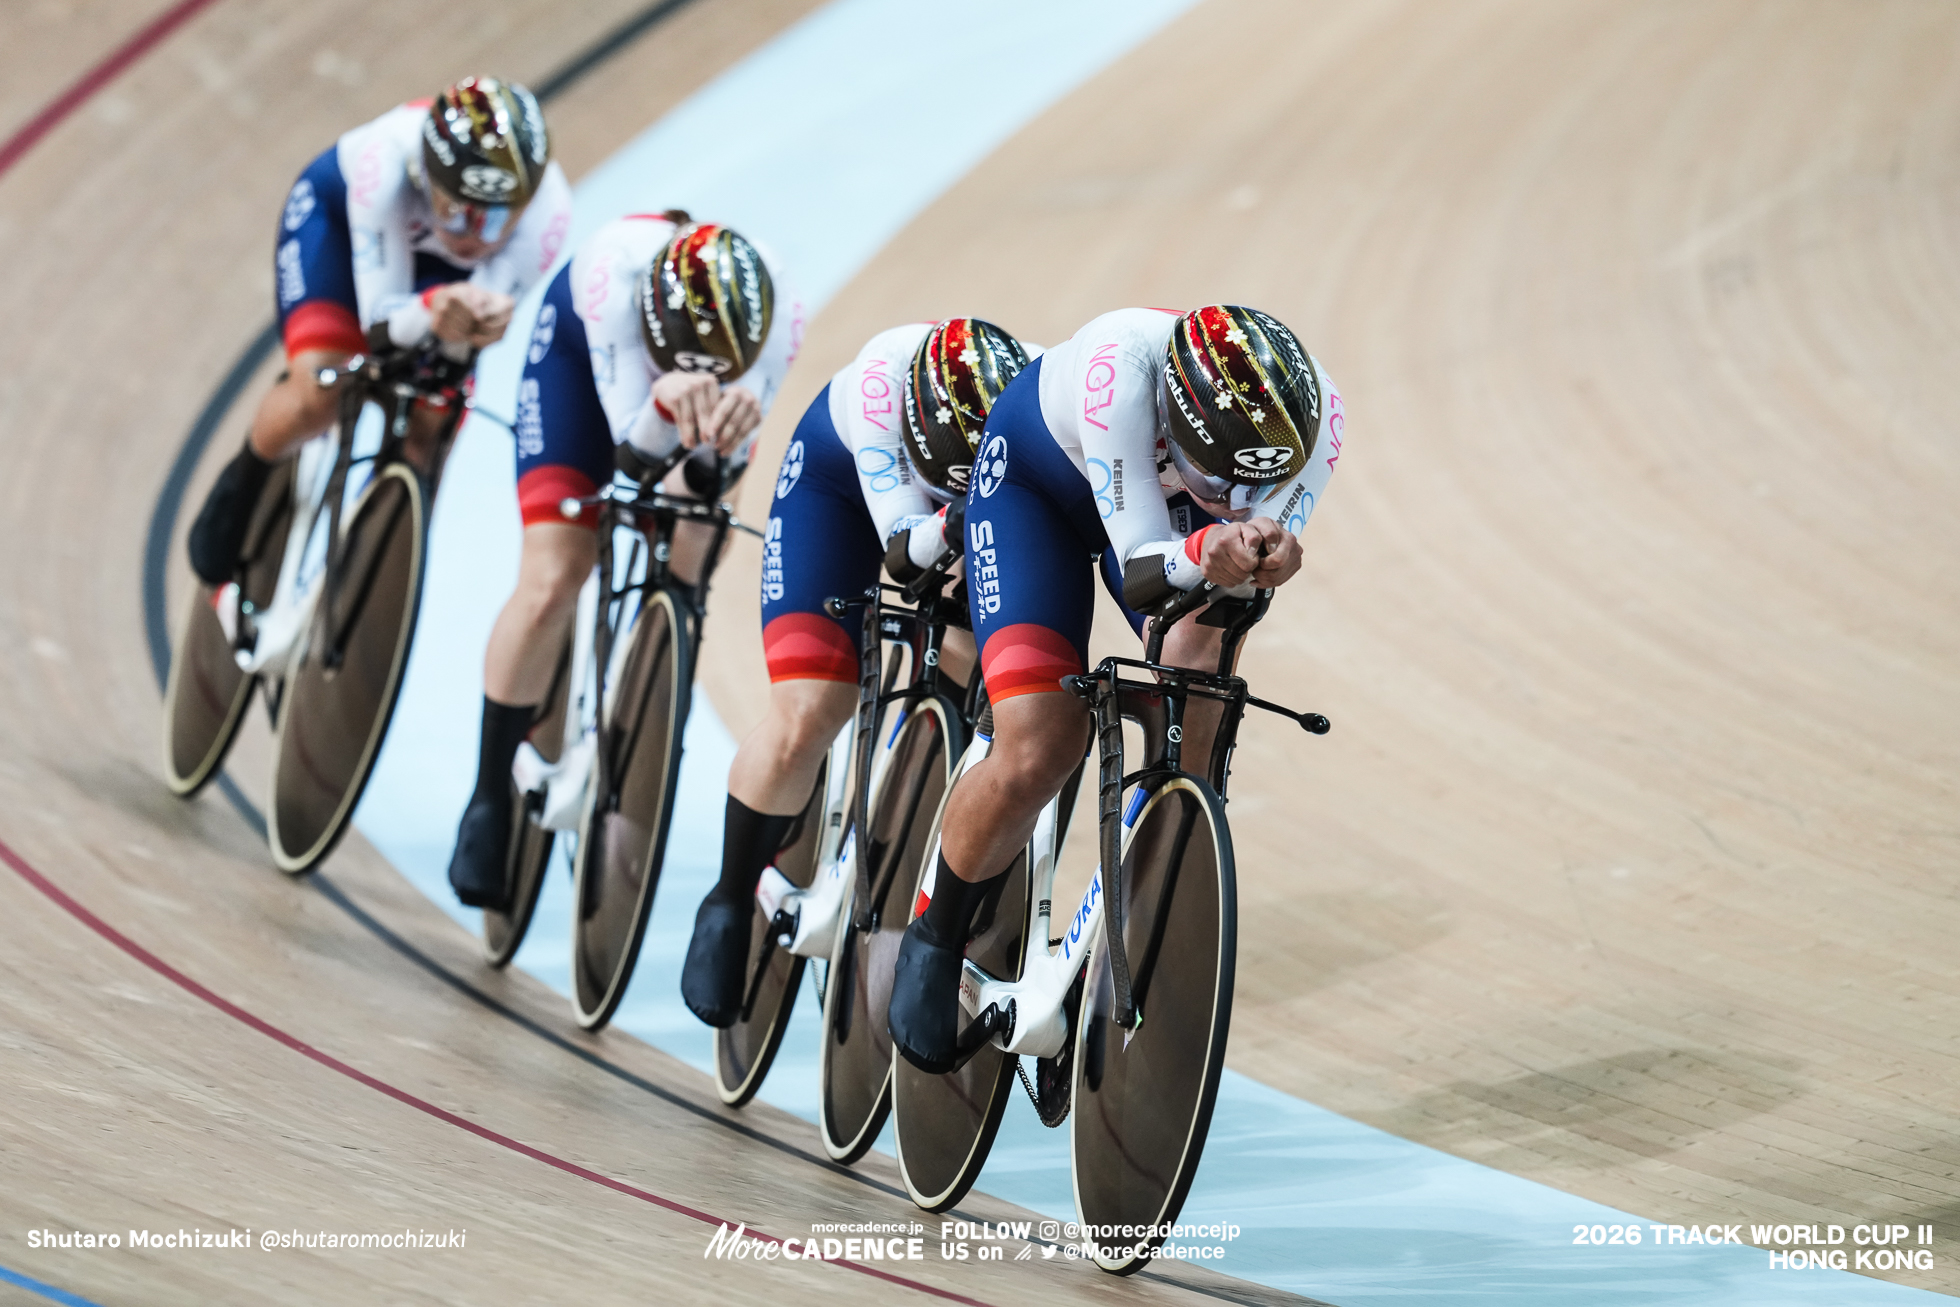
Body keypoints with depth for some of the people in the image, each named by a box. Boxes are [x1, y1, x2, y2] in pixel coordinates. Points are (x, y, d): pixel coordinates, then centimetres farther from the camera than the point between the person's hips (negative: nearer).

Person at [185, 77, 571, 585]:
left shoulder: (546, 211, -40)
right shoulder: (389, 163, -45)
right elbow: (380, 321, -40)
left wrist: (489, 323, -59)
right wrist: (429, 312, -63)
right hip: (338, 212, -2)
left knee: (429, 435, -9)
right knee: (319, 395, -23)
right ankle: (242, 484, 10)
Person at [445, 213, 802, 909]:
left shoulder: (777, 314, -38)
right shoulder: (618, 271, -44)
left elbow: (725, 463, -32)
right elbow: (634, 446, -41)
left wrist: (729, 431, -55)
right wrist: (668, 401, -63)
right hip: (581, 349, -3)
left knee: (676, 580, -12)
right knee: (552, 580, -13)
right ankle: (490, 801, 0)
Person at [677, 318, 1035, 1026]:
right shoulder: (887, 375, -41)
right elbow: (903, 552, -42)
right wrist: (955, 525, -63)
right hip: (840, 479, -3)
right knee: (804, 717, -14)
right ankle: (729, 905, 9)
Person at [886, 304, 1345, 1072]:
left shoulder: (1310, 412, -34)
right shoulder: (1124, 367, -44)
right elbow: (1141, 574, -42)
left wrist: (1266, 563, -56)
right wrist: (1203, 553, -64)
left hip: (1168, 498, 4)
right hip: (1034, 484, -4)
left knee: (1201, 659, -26)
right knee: (1038, 756, -18)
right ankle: (935, 936, 11)